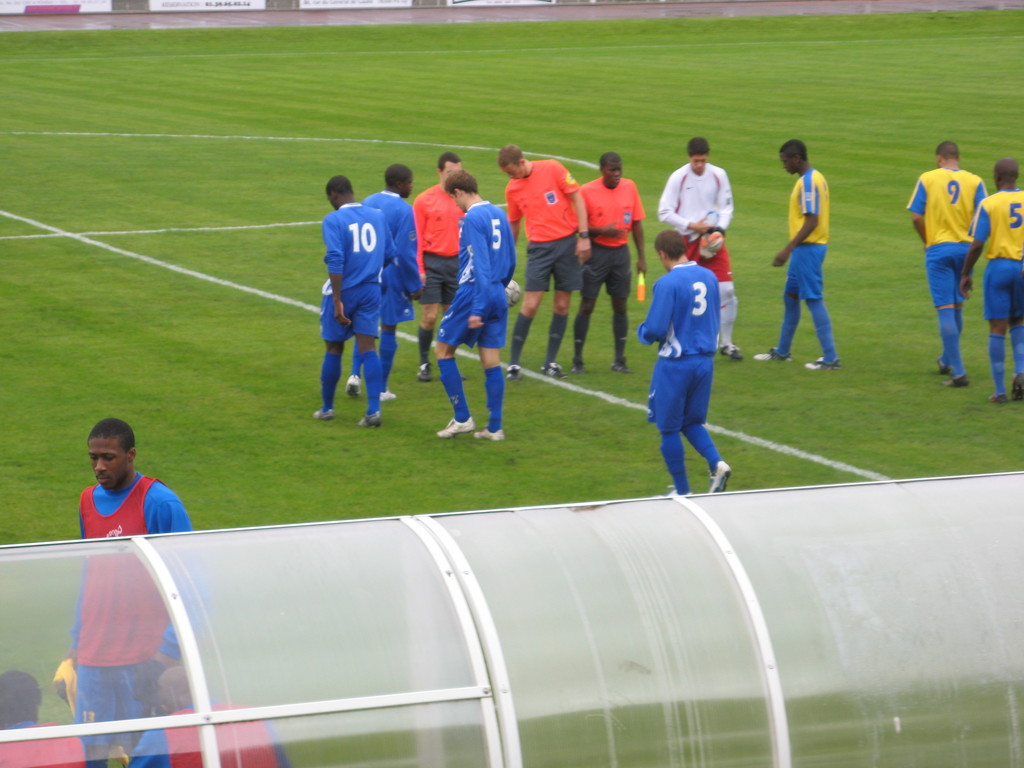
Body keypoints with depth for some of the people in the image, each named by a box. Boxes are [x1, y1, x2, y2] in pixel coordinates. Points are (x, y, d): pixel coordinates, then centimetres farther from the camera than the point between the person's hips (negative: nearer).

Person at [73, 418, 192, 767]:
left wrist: (168, 651, -13)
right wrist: (76, 643, 17)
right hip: (93, 656, 5)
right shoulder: (88, 501, 12)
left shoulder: (160, 503, -8)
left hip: (143, 658, -5)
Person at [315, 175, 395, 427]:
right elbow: (389, 254, 11)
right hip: (371, 290, 4)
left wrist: (337, 301, -20)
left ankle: (327, 407, 22)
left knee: (334, 349, 10)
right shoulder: (377, 216, 5)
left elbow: (335, 261, -19)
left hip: (344, 290, -4)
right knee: (368, 348, 1)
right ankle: (374, 409, -11)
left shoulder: (333, 220, -11)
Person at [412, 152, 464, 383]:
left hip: (457, 263, 3)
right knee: (429, 317, -4)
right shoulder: (424, 200, -2)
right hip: (432, 262, -3)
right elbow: (417, 238, -2)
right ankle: (424, 364, 9)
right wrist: (419, 269, -9)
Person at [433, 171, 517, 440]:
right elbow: (511, 262, 16)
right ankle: (494, 427, 8)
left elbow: (480, 264, -20)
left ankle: (462, 418, 4)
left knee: (443, 351, 7)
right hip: (498, 297, 7)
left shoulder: (473, 218, -14)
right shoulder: (499, 214, 10)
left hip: (472, 293, -7)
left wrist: (477, 309, -21)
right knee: (491, 361, 8)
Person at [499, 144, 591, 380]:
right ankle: (513, 363, 0)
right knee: (530, 305, -8)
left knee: (562, 305, 2)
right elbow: (513, 225, 15)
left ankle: (550, 362, 13)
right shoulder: (512, 189, 4)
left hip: (567, 243, -1)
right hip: (539, 247, 1)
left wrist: (584, 236, -8)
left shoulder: (552, 169, -6)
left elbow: (577, 199, -3)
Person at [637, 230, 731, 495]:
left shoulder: (667, 283, -17)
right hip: (705, 361, 6)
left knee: (669, 428, 9)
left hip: (675, 365, -6)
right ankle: (717, 463, -5)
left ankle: (682, 491, 13)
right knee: (692, 422, 20)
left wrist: (641, 331, 3)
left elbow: (655, 330, -18)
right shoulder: (709, 277, 3)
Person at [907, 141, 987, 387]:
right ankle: (947, 361, 35)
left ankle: (958, 371, -10)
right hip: (965, 248, 3)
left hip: (938, 249, -3)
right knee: (957, 307, 19)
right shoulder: (974, 181, 0)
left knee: (945, 309, -3)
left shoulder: (927, 179, -3)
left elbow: (916, 217, -5)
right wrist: (971, 241, 13)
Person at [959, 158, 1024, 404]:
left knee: (997, 329, 3)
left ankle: (1000, 390, 2)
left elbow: (976, 244, -10)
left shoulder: (988, 204, -7)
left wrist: (965, 274, 1)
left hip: (998, 268, -3)